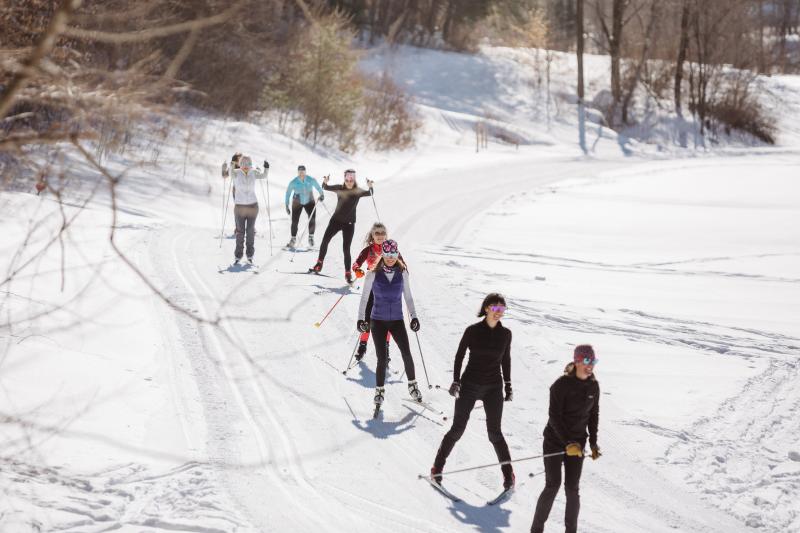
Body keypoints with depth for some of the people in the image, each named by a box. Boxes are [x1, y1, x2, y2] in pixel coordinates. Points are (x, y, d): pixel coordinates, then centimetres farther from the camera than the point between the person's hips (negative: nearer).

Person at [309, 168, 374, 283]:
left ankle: (348, 273, 3)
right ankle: (319, 265, 16)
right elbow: (326, 187, 1)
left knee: (346, 249, -6)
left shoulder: (358, 192, -6)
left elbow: (369, 194, -17)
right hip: (336, 220, 3)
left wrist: (370, 187, -37)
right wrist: (325, 182, -20)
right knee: (325, 240, 2)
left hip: (349, 223, -3)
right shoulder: (340, 189, 1)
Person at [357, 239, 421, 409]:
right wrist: (361, 318, -6)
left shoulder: (402, 273, 0)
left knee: (407, 355, -7)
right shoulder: (373, 274, -6)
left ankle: (412, 385, 14)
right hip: (378, 320, -2)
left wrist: (414, 316, 2)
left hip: (397, 320, 2)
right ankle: (379, 390, 11)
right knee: (382, 359, -6)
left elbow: (408, 296, 9)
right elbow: (364, 297, 0)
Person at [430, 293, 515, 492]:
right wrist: (456, 381, -6)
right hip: (470, 385, -1)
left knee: (494, 432, -1)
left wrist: (508, 385, 9)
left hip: (494, 388, 1)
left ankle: (508, 473, 9)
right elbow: (459, 355, 0)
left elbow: (506, 360, 12)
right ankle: (437, 467, 16)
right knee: (457, 429, 2)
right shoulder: (473, 331, -8)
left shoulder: (505, 334, 0)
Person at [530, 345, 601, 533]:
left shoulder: (593, 386, 0)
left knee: (572, 489, 1)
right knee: (553, 486, -7)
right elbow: (554, 417, -17)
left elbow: (593, 415, 11)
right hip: (555, 441, -4)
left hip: (577, 443, 4)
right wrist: (568, 443, -22)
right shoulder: (562, 385, -16)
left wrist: (593, 443, 6)